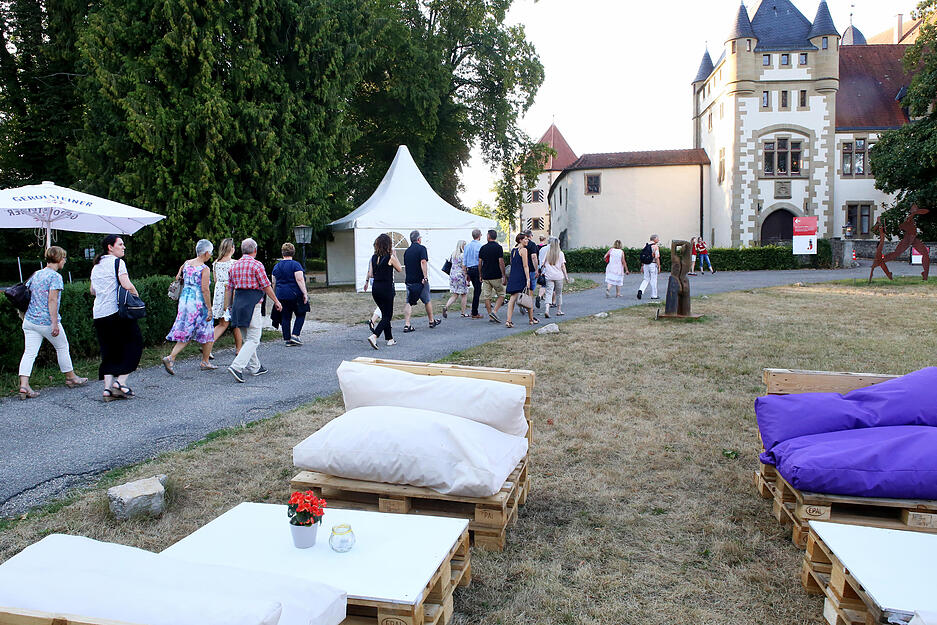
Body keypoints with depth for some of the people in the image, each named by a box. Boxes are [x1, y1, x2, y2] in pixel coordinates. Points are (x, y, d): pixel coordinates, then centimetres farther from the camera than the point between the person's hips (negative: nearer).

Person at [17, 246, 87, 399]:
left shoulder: (36, 274, 12)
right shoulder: (55, 276, -12)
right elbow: (52, 300, -19)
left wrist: (24, 315, 24)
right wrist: (55, 324, -20)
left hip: (29, 320, 7)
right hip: (47, 322, -6)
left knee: (29, 352, 2)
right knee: (62, 347, 12)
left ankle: (24, 385, -8)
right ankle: (71, 378, 26)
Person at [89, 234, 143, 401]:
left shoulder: (96, 266, 18)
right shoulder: (117, 262, -6)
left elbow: (93, 291, 24)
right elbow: (127, 285, -17)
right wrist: (136, 295, 0)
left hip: (99, 314, 8)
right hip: (117, 311, -7)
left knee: (108, 351, 12)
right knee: (134, 344, 4)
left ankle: (107, 387, 5)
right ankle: (120, 381, -4)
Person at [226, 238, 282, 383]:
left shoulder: (234, 266, 12)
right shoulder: (256, 265, -8)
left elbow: (229, 289, 13)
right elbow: (266, 286, -7)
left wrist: (228, 307, 20)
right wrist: (276, 301, 4)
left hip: (238, 302, 7)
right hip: (253, 304, -7)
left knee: (248, 338, 17)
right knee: (253, 339, -5)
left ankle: (255, 367, 25)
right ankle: (237, 366, -18)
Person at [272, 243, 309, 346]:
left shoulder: (276, 266, 10)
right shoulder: (295, 265, -8)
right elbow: (300, 280, -15)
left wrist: (276, 296, 24)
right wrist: (305, 293, -13)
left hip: (281, 295, 5)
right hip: (295, 294, -5)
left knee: (285, 317, 9)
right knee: (301, 315, 9)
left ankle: (287, 339, 10)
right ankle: (295, 335, -3)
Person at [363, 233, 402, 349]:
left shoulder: (374, 257, 5)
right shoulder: (390, 257, -11)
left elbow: (370, 274, 6)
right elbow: (399, 269, 4)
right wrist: (394, 255, 6)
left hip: (375, 288, 6)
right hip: (386, 288, -6)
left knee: (385, 314, 18)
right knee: (387, 316, 0)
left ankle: (390, 339, 23)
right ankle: (373, 336, -17)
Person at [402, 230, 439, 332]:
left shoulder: (407, 251, 12)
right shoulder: (421, 248, -7)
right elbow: (423, 262, -20)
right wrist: (425, 277, -23)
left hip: (409, 280, 5)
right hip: (420, 280, -5)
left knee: (409, 302, 2)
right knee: (427, 301, 12)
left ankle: (407, 324, -7)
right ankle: (431, 321, 25)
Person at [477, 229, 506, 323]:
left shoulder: (483, 248, 4)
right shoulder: (498, 247, -7)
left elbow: (480, 263, 4)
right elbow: (501, 262, -11)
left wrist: (480, 275, 15)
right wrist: (504, 276, -7)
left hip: (485, 276, 3)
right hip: (496, 276, -3)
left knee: (487, 296, 7)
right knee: (501, 294, 8)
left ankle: (490, 316, 7)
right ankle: (494, 311, -9)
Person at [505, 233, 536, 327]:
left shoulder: (513, 250, 13)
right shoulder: (524, 250, -9)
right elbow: (525, 266, -15)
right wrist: (528, 279, -16)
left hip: (512, 277, 7)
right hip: (522, 277, -6)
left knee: (512, 299, 0)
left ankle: (508, 320, -11)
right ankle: (531, 319, 20)